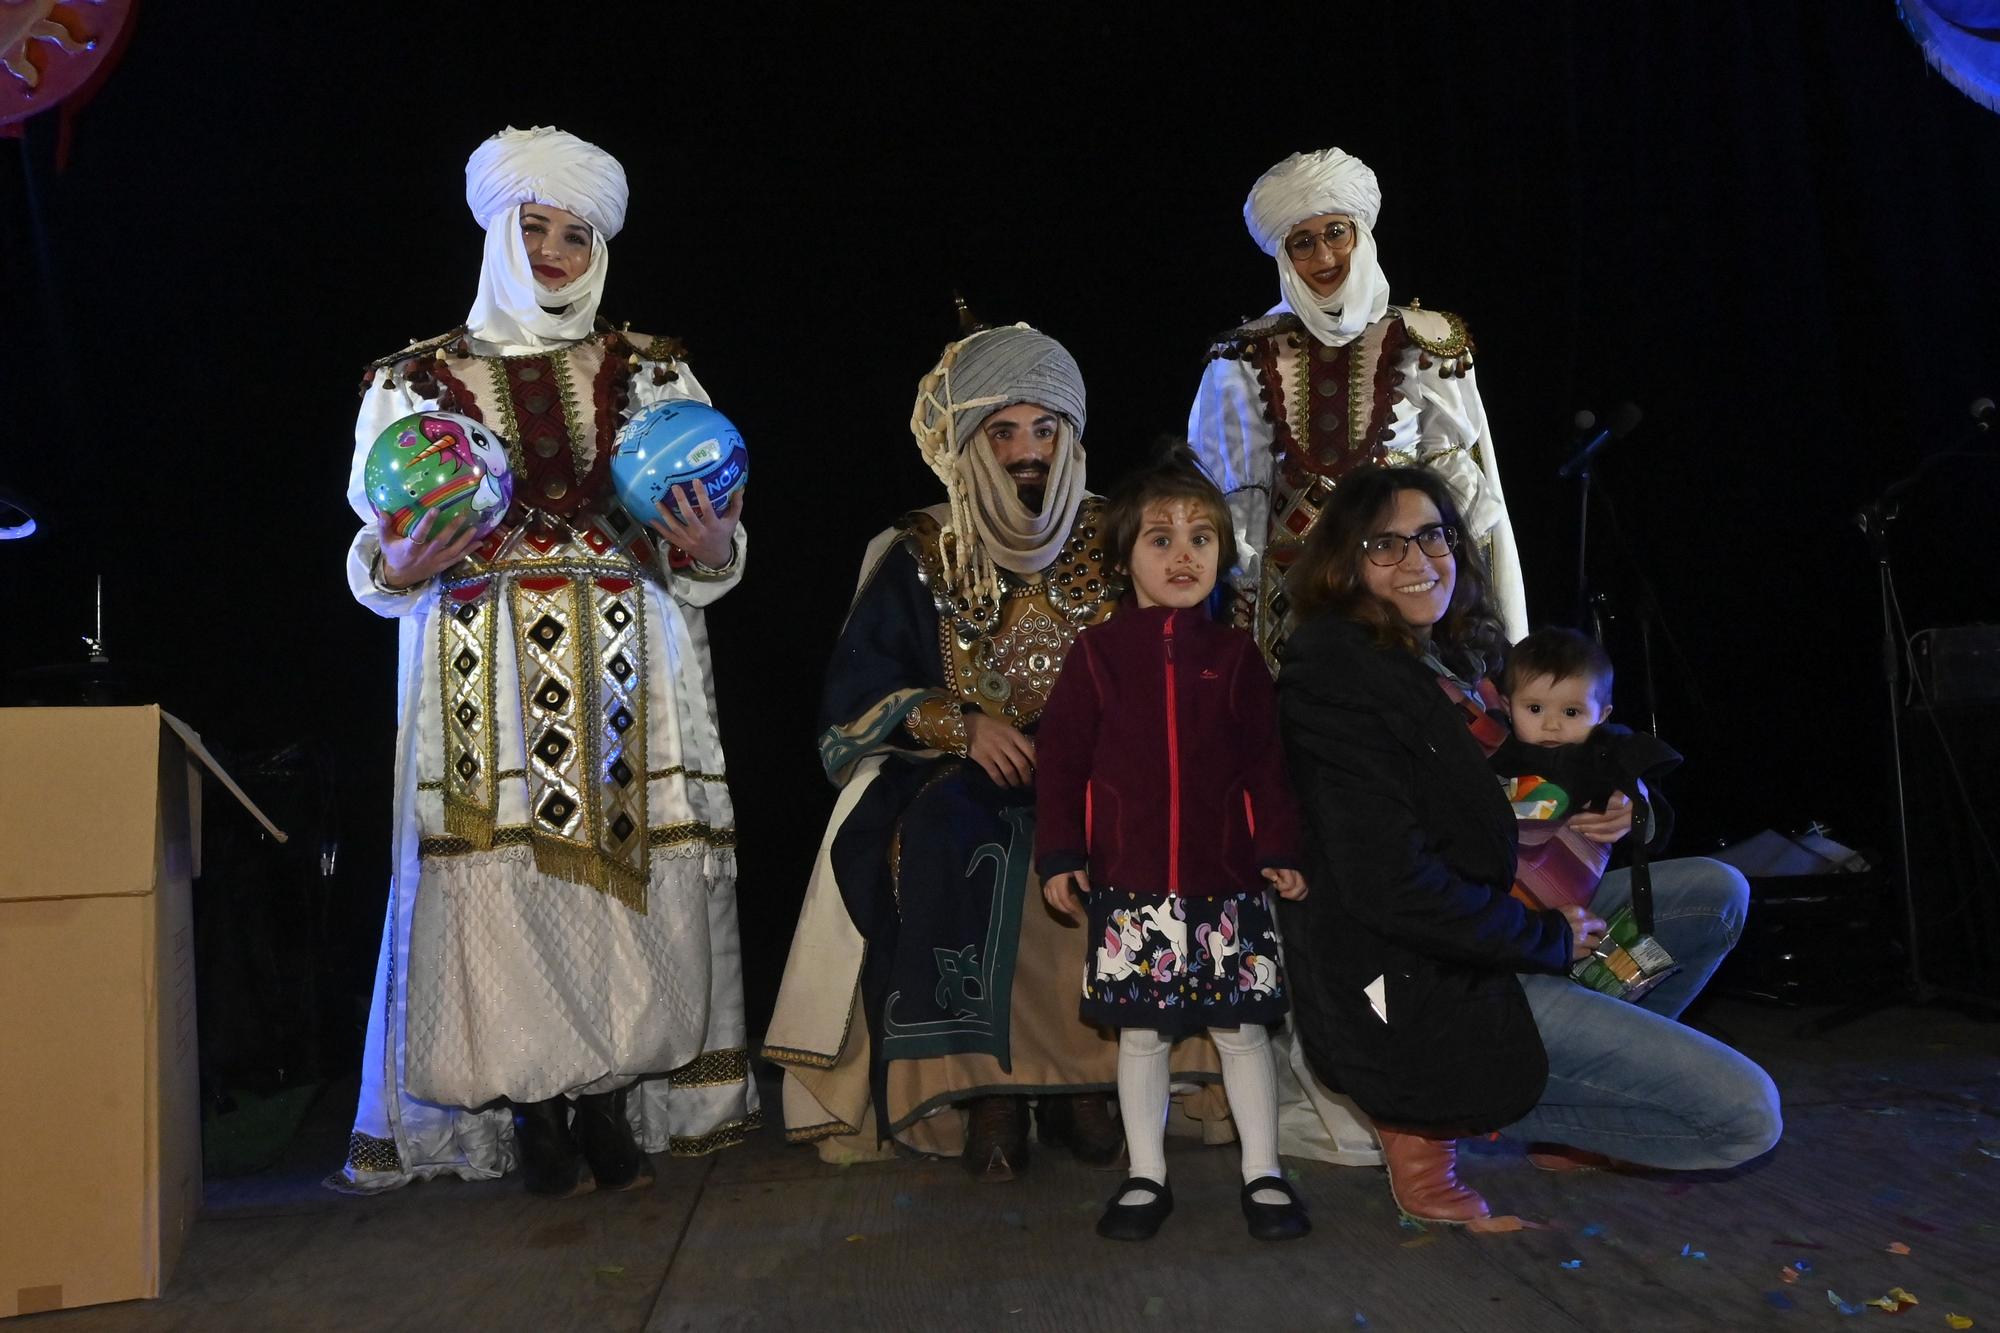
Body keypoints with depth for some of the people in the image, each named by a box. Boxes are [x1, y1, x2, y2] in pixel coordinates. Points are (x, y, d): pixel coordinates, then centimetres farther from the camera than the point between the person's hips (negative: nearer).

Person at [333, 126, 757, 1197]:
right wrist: (401, 566, -11)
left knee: (627, 856, -5)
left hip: (625, 662, 1)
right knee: (501, 867, -6)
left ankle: (614, 1101, 8)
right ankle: (530, 1107, 8)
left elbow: (707, 550, 11)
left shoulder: (653, 373, 15)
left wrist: (710, 548, -12)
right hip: (483, 668, 0)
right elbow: (372, 559, 11)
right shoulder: (418, 379, 14)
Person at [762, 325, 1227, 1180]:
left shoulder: (1110, 545, 8)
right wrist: (964, 725, -17)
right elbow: (857, 697, -2)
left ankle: (1085, 1076, -19)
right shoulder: (921, 559, 4)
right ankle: (982, 1084, -25)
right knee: (947, 836, -34)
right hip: (960, 777, -1)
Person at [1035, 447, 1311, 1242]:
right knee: (1139, 1029, 8)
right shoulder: (1099, 653, 2)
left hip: (1226, 878, 1)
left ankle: (1263, 1174, 22)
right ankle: (1146, 1177, 23)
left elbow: (1268, 761, 8)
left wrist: (1281, 850, 2)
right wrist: (1059, 856, -2)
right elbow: (1061, 756, 2)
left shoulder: (1235, 656, 6)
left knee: (1240, 1025, 6)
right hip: (1128, 880, 0)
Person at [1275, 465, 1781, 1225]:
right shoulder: (1337, 682, -18)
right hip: (1420, 996, -10)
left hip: (1484, 940, 10)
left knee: (1715, 891, 16)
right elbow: (1390, 883, -25)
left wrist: (1598, 810, 2)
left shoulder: (1458, 657, 10)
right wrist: (1549, 940, -12)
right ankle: (1433, 1115, -2)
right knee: (1747, 1113, -7)